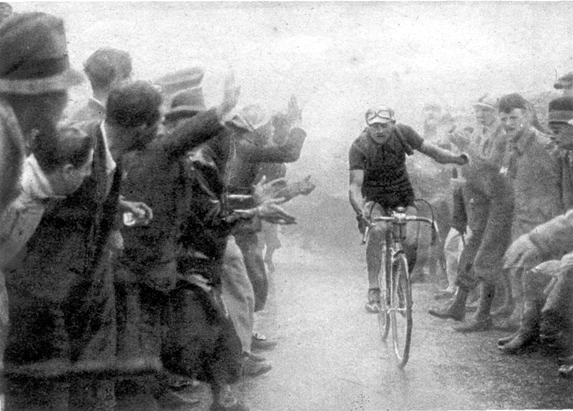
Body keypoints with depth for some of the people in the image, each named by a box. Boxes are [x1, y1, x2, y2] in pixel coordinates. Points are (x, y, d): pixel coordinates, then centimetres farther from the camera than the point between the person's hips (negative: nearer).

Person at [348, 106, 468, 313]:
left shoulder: (402, 133, -14)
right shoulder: (359, 147, -22)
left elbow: (431, 150, -6)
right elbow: (355, 185, -28)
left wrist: (455, 159, -25)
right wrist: (360, 210, -47)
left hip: (401, 192, 2)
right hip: (373, 194, -2)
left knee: (409, 240, -19)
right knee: (376, 231, -32)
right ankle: (373, 290, -25)